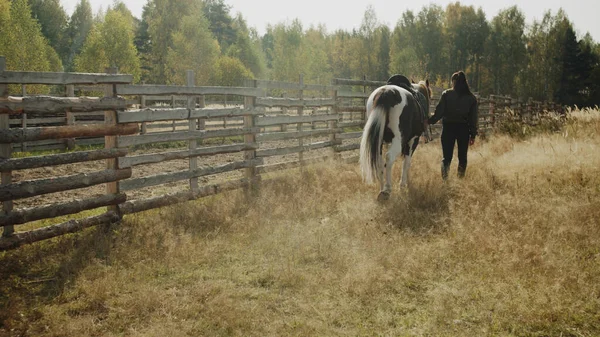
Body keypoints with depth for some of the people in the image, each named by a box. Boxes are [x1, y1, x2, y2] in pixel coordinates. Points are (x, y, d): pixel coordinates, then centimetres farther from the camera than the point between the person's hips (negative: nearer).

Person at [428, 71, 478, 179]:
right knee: (462, 156, 13)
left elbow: (439, 112, -7)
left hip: (448, 127, -1)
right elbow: (473, 118, 4)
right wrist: (473, 135, 8)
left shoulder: (446, 94, -4)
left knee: (447, 156, 2)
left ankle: (444, 178, -14)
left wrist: (429, 121, 5)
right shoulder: (471, 98, 3)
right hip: (464, 129, 1)